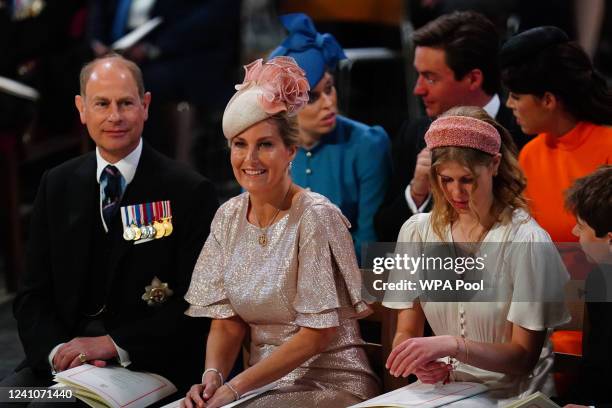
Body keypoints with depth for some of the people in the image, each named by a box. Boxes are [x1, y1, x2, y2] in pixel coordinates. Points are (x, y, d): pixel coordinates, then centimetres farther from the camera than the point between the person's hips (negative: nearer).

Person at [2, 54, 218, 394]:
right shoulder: (57, 186, 10)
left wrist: (113, 344, -17)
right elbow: (33, 295, 9)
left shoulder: (190, 192, -4)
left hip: (147, 365, -5)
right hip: (63, 362, 5)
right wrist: (56, 350, -12)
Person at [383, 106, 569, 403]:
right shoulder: (417, 232, 3)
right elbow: (405, 333, 6)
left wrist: (452, 345, -24)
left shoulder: (526, 242, -9)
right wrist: (419, 360, -17)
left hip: (512, 397, -3)